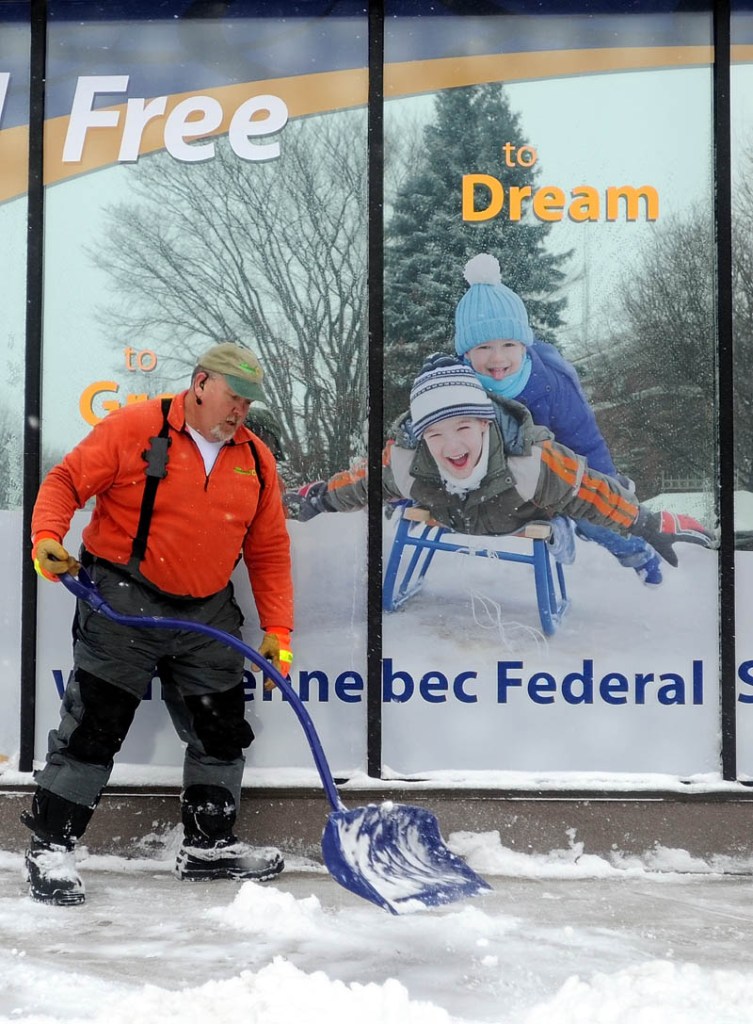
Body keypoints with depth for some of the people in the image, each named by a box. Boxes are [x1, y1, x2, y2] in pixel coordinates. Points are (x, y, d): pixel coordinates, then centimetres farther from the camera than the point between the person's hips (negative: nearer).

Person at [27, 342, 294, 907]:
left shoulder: (255, 459, 7)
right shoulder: (136, 427, -8)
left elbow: (269, 551, 9)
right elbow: (66, 481, -5)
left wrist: (277, 630, 4)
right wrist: (47, 536, -23)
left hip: (207, 616, 6)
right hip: (122, 604, -5)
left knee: (222, 728, 10)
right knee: (93, 727, -4)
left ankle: (209, 845, 26)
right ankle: (51, 846, 8)